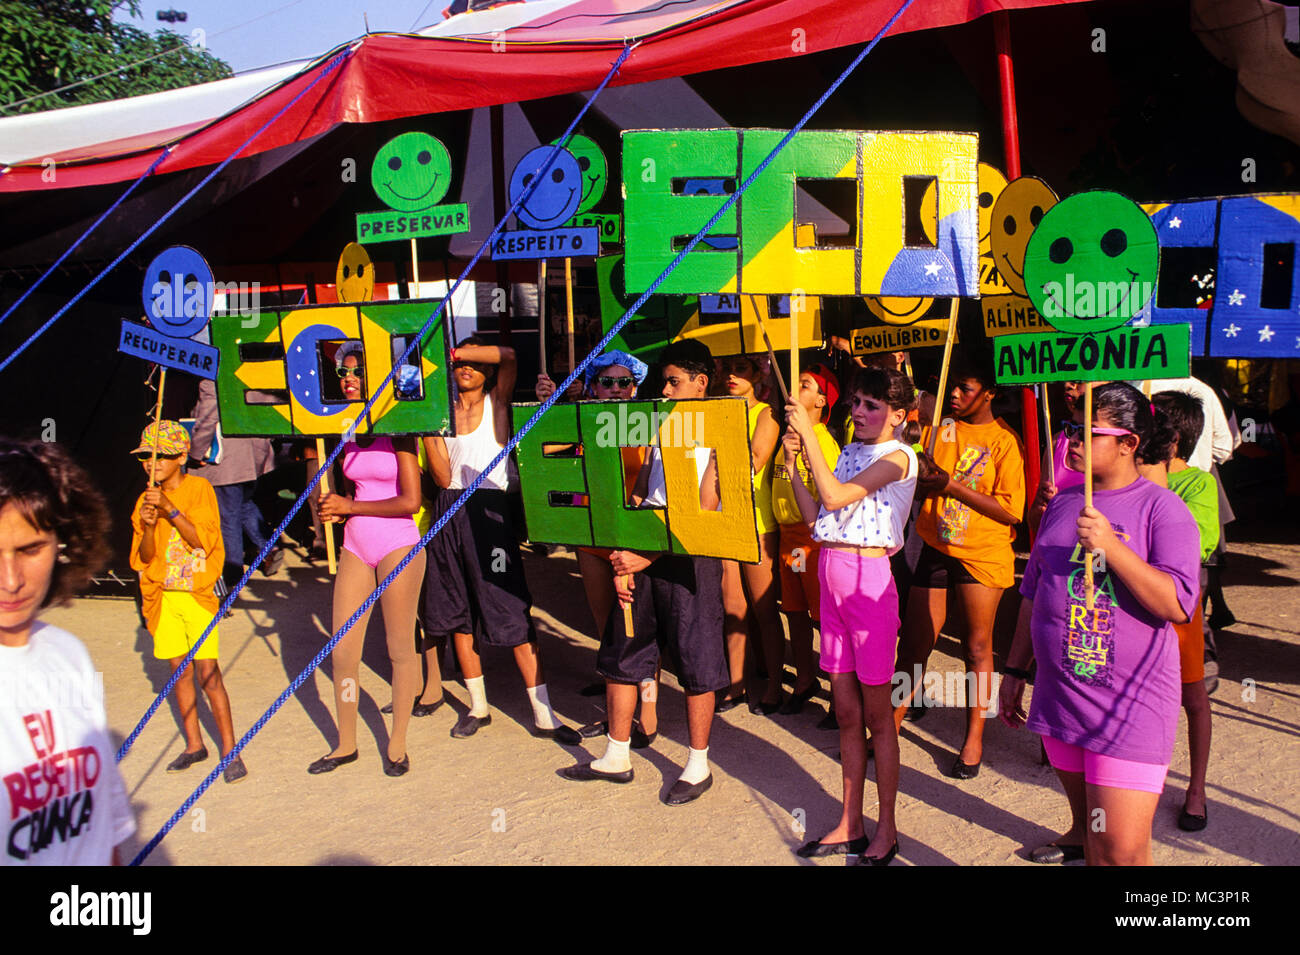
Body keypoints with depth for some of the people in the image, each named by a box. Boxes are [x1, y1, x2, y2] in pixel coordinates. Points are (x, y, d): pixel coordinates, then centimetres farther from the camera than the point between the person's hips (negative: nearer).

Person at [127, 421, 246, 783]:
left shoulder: (199, 489, -4)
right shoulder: (146, 501, 8)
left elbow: (203, 540, -14)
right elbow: (143, 558, 4)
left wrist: (170, 510, -22)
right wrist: (148, 526, -14)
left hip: (197, 593, -4)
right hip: (164, 596, 5)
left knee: (208, 671, -8)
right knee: (179, 670, 9)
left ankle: (230, 750, -1)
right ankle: (194, 745, 21)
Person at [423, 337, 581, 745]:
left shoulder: (497, 401, 7)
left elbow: (509, 356, -13)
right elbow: (443, 476, 0)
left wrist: (456, 351, -9)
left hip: (489, 508, -4)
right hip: (450, 512, 4)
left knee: (515, 614, -7)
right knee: (459, 614, 9)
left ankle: (544, 716, -3)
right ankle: (478, 707, 24)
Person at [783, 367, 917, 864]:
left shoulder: (898, 458, -8)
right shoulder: (848, 452, 14)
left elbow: (836, 495, -20)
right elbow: (814, 515, 11)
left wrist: (809, 435, -17)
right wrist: (792, 463, 4)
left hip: (868, 578, -7)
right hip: (832, 575, 7)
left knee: (876, 712, 3)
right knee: (846, 711, 13)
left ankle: (886, 830, 17)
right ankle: (850, 825, 24)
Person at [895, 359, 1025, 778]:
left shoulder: (1004, 441, -6)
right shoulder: (939, 427, 7)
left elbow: (1011, 511, -12)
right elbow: (914, 485, 14)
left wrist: (952, 485, -19)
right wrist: (921, 479, -10)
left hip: (983, 553, -3)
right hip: (935, 547, 4)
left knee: (978, 645, 5)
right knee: (914, 643, 5)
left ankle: (974, 738, 17)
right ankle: (890, 726, 15)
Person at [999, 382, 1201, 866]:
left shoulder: (1162, 508, -7)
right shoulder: (1062, 504, 12)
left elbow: (1176, 606, -17)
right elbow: (1034, 594, 19)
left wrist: (1112, 546, -24)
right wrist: (1015, 671, 19)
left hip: (1131, 706, -6)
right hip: (1058, 696, 6)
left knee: (1120, 852, -6)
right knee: (1086, 815, 19)